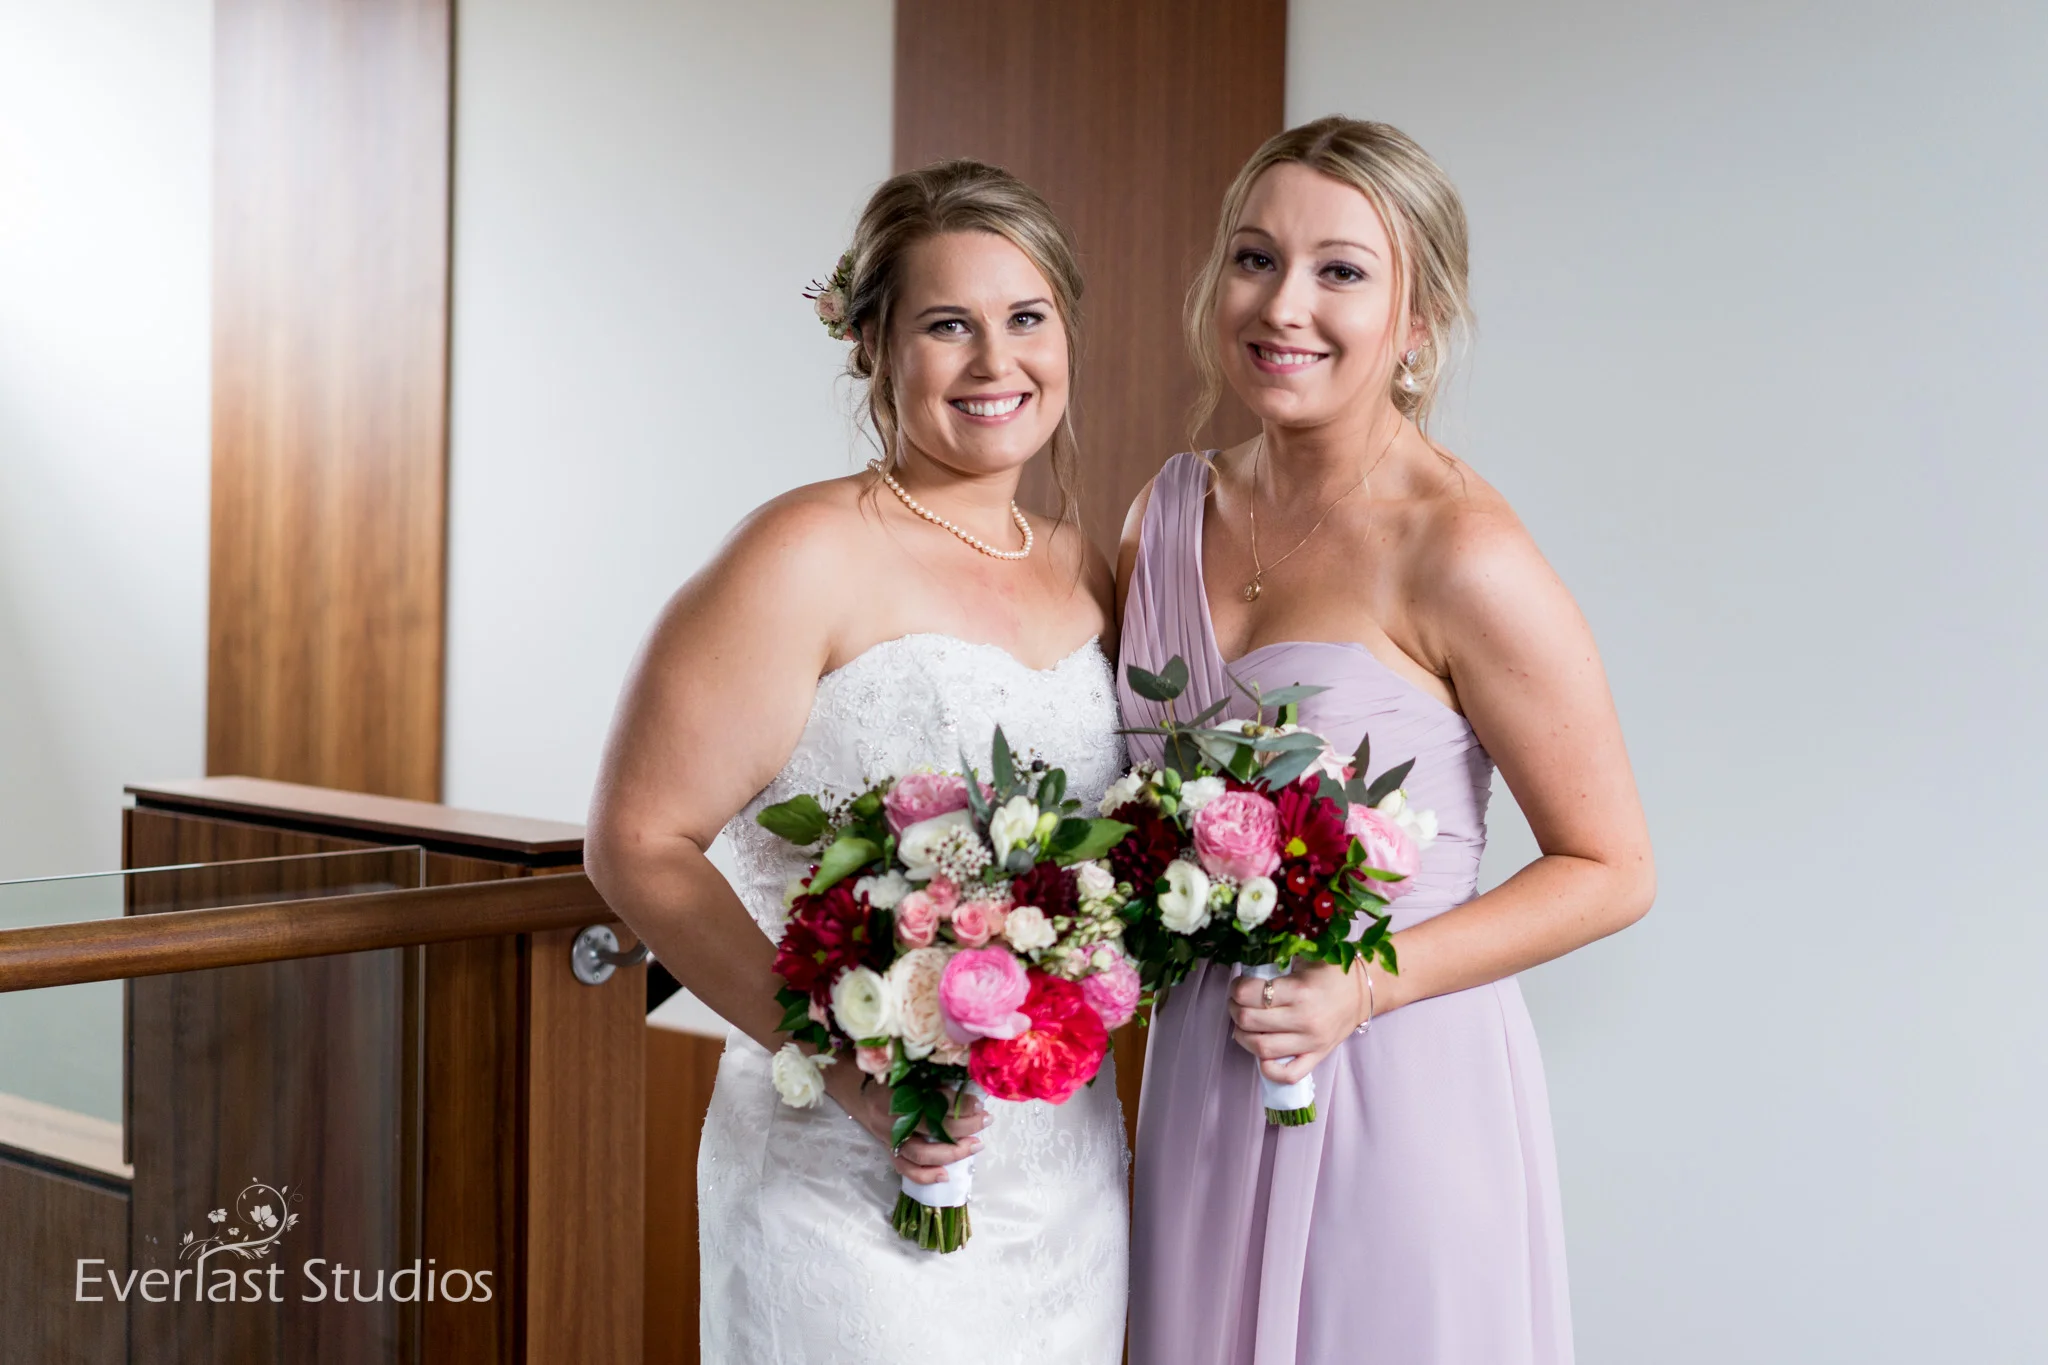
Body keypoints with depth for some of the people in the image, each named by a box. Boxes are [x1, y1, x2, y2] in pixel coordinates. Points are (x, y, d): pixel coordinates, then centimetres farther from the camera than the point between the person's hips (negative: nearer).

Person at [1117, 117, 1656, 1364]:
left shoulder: (1460, 553, -16)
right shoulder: (1169, 514, 3)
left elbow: (1611, 870, -10)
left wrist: (1368, 983, -19)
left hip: (1400, 1087, -5)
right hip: (1199, 1084, 6)